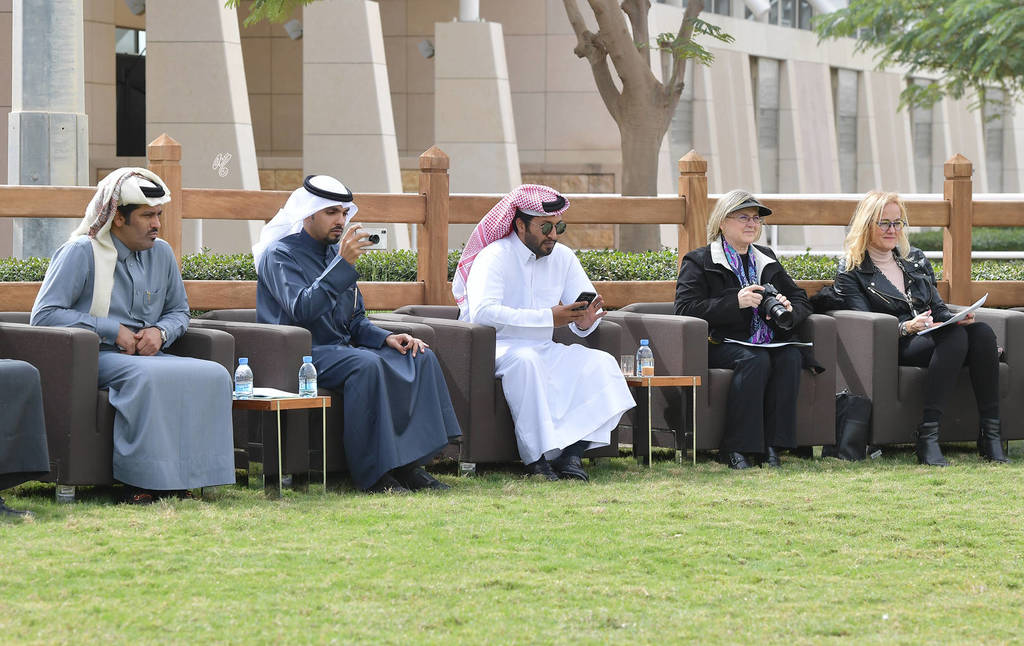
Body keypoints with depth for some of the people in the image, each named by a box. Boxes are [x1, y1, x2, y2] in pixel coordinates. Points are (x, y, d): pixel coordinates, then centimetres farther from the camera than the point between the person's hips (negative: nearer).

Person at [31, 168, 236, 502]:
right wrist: (113, 331, -14)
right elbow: (44, 314, -11)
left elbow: (179, 311, 26)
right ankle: (147, 479, -34)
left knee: (213, 374, -20)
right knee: (147, 376, -38)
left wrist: (160, 331, 0)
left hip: (146, 355, 6)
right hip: (95, 358, -6)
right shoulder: (81, 252, -4)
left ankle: (185, 474, -23)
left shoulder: (161, 253, 14)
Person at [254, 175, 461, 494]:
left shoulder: (337, 252, 20)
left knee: (420, 357, -10)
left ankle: (409, 463, -17)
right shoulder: (280, 255, -5)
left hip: (342, 348, 8)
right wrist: (342, 264, -26)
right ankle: (374, 473, -32)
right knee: (366, 365, -35)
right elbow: (302, 309, -22)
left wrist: (386, 338, 2)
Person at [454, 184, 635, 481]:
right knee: (525, 360, -38)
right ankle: (536, 456, -35)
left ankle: (570, 453, -26)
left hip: (543, 351, 6)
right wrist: (548, 317, -32)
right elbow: (482, 312, -29)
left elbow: (586, 312, 10)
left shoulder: (564, 258, 9)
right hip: (496, 349, -6)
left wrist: (585, 321, -18)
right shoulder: (495, 257, -12)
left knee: (601, 363, -16)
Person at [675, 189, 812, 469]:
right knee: (755, 360, -34)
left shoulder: (766, 260, 22)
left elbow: (801, 299, 20)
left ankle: (771, 446, -28)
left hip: (767, 343, 5)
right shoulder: (699, 262, 5)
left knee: (791, 357, -27)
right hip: (720, 345, -5)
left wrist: (789, 312, -6)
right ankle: (735, 449, -32)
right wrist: (735, 303, -20)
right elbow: (685, 308, -10)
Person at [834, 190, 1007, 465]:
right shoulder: (852, 275, 7)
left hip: (933, 337, 5)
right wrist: (905, 327, -23)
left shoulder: (916, 262, 25)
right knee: (956, 337, -36)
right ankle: (927, 439, -43)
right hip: (896, 349, -5)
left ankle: (991, 435, -32)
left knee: (982, 332, -28)